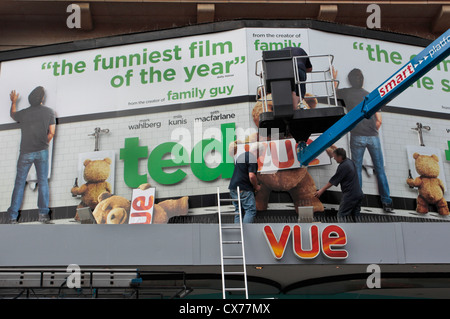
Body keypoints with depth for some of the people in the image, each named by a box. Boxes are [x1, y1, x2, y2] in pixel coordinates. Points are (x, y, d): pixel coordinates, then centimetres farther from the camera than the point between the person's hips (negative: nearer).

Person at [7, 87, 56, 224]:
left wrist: (13, 101, 39)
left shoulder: (23, 113, -1)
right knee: (43, 181, 5)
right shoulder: (49, 112, -3)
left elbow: (12, 114, 23)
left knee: (19, 183, 7)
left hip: (26, 152, 1)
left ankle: (13, 216, 8)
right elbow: (51, 133, -2)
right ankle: (43, 213, -2)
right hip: (42, 151, -1)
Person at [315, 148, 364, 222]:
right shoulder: (350, 161, 7)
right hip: (359, 194, 9)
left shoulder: (343, 167, -17)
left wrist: (321, 190, -2)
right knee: (352, 216, 15)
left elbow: (333, 181, -10)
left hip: (350, 196, -9)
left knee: (341, 215, -1)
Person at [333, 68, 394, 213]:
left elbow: (335, 91, 28)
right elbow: (379, 120, 3)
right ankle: (387, 203, 5)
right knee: (380, 170, 5)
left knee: (357, 169, 7)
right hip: (373, 136, 1)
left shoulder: (346, 93, 3)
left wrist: (334, 78, 42)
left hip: (357, 137, 0)